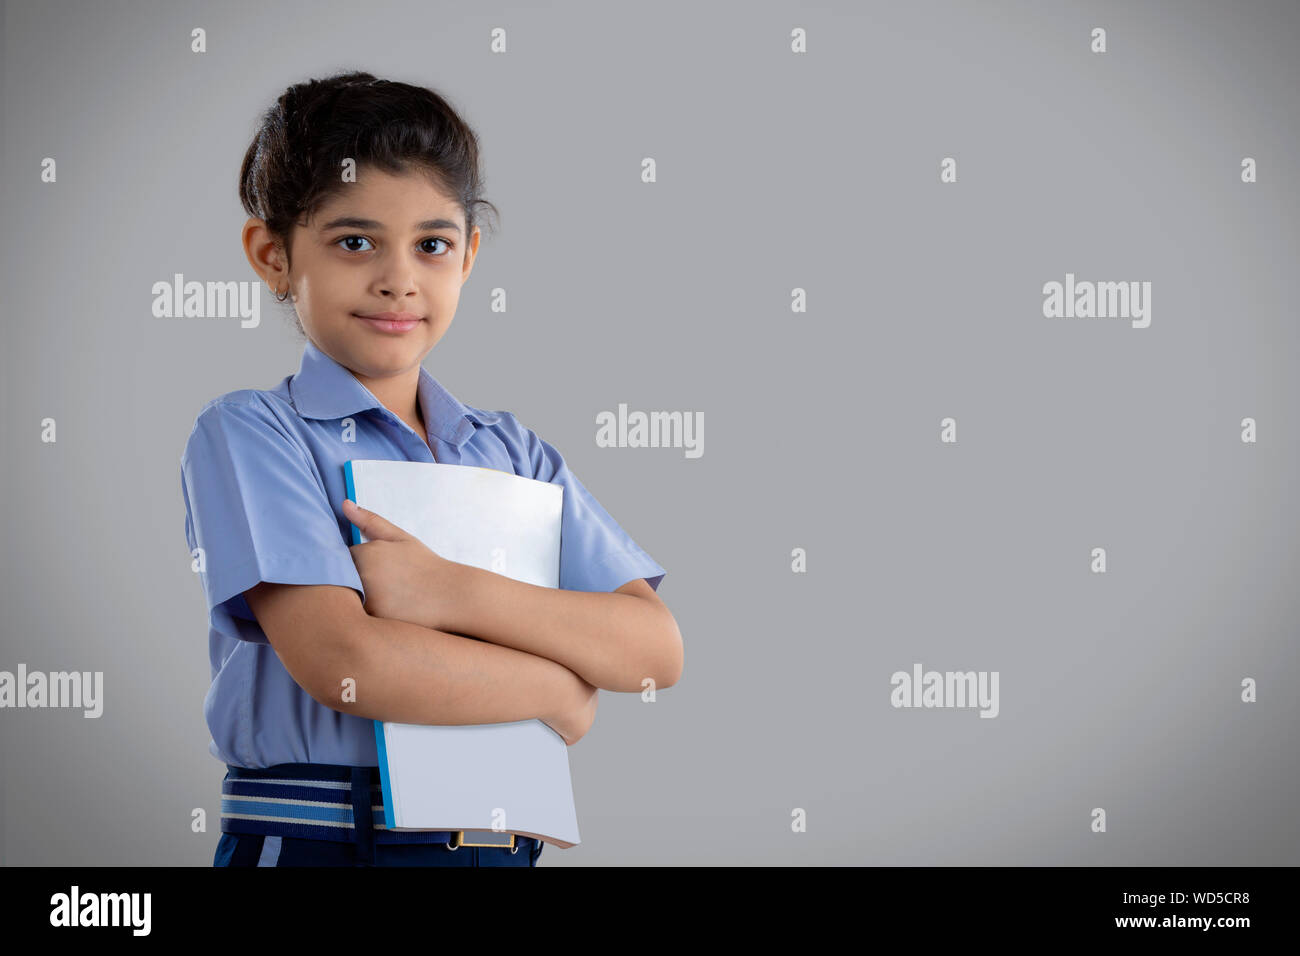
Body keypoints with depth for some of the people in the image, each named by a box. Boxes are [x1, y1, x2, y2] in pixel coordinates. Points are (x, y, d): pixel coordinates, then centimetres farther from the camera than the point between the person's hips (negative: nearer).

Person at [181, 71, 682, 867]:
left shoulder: (516, 451, 9)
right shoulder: (248, 434, -4)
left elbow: (656, 650, -1)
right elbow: (339, 661, -17)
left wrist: (450, 593, -13)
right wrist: (560, 691, -7)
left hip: (502, 842, 4)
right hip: (315, 840, -4)